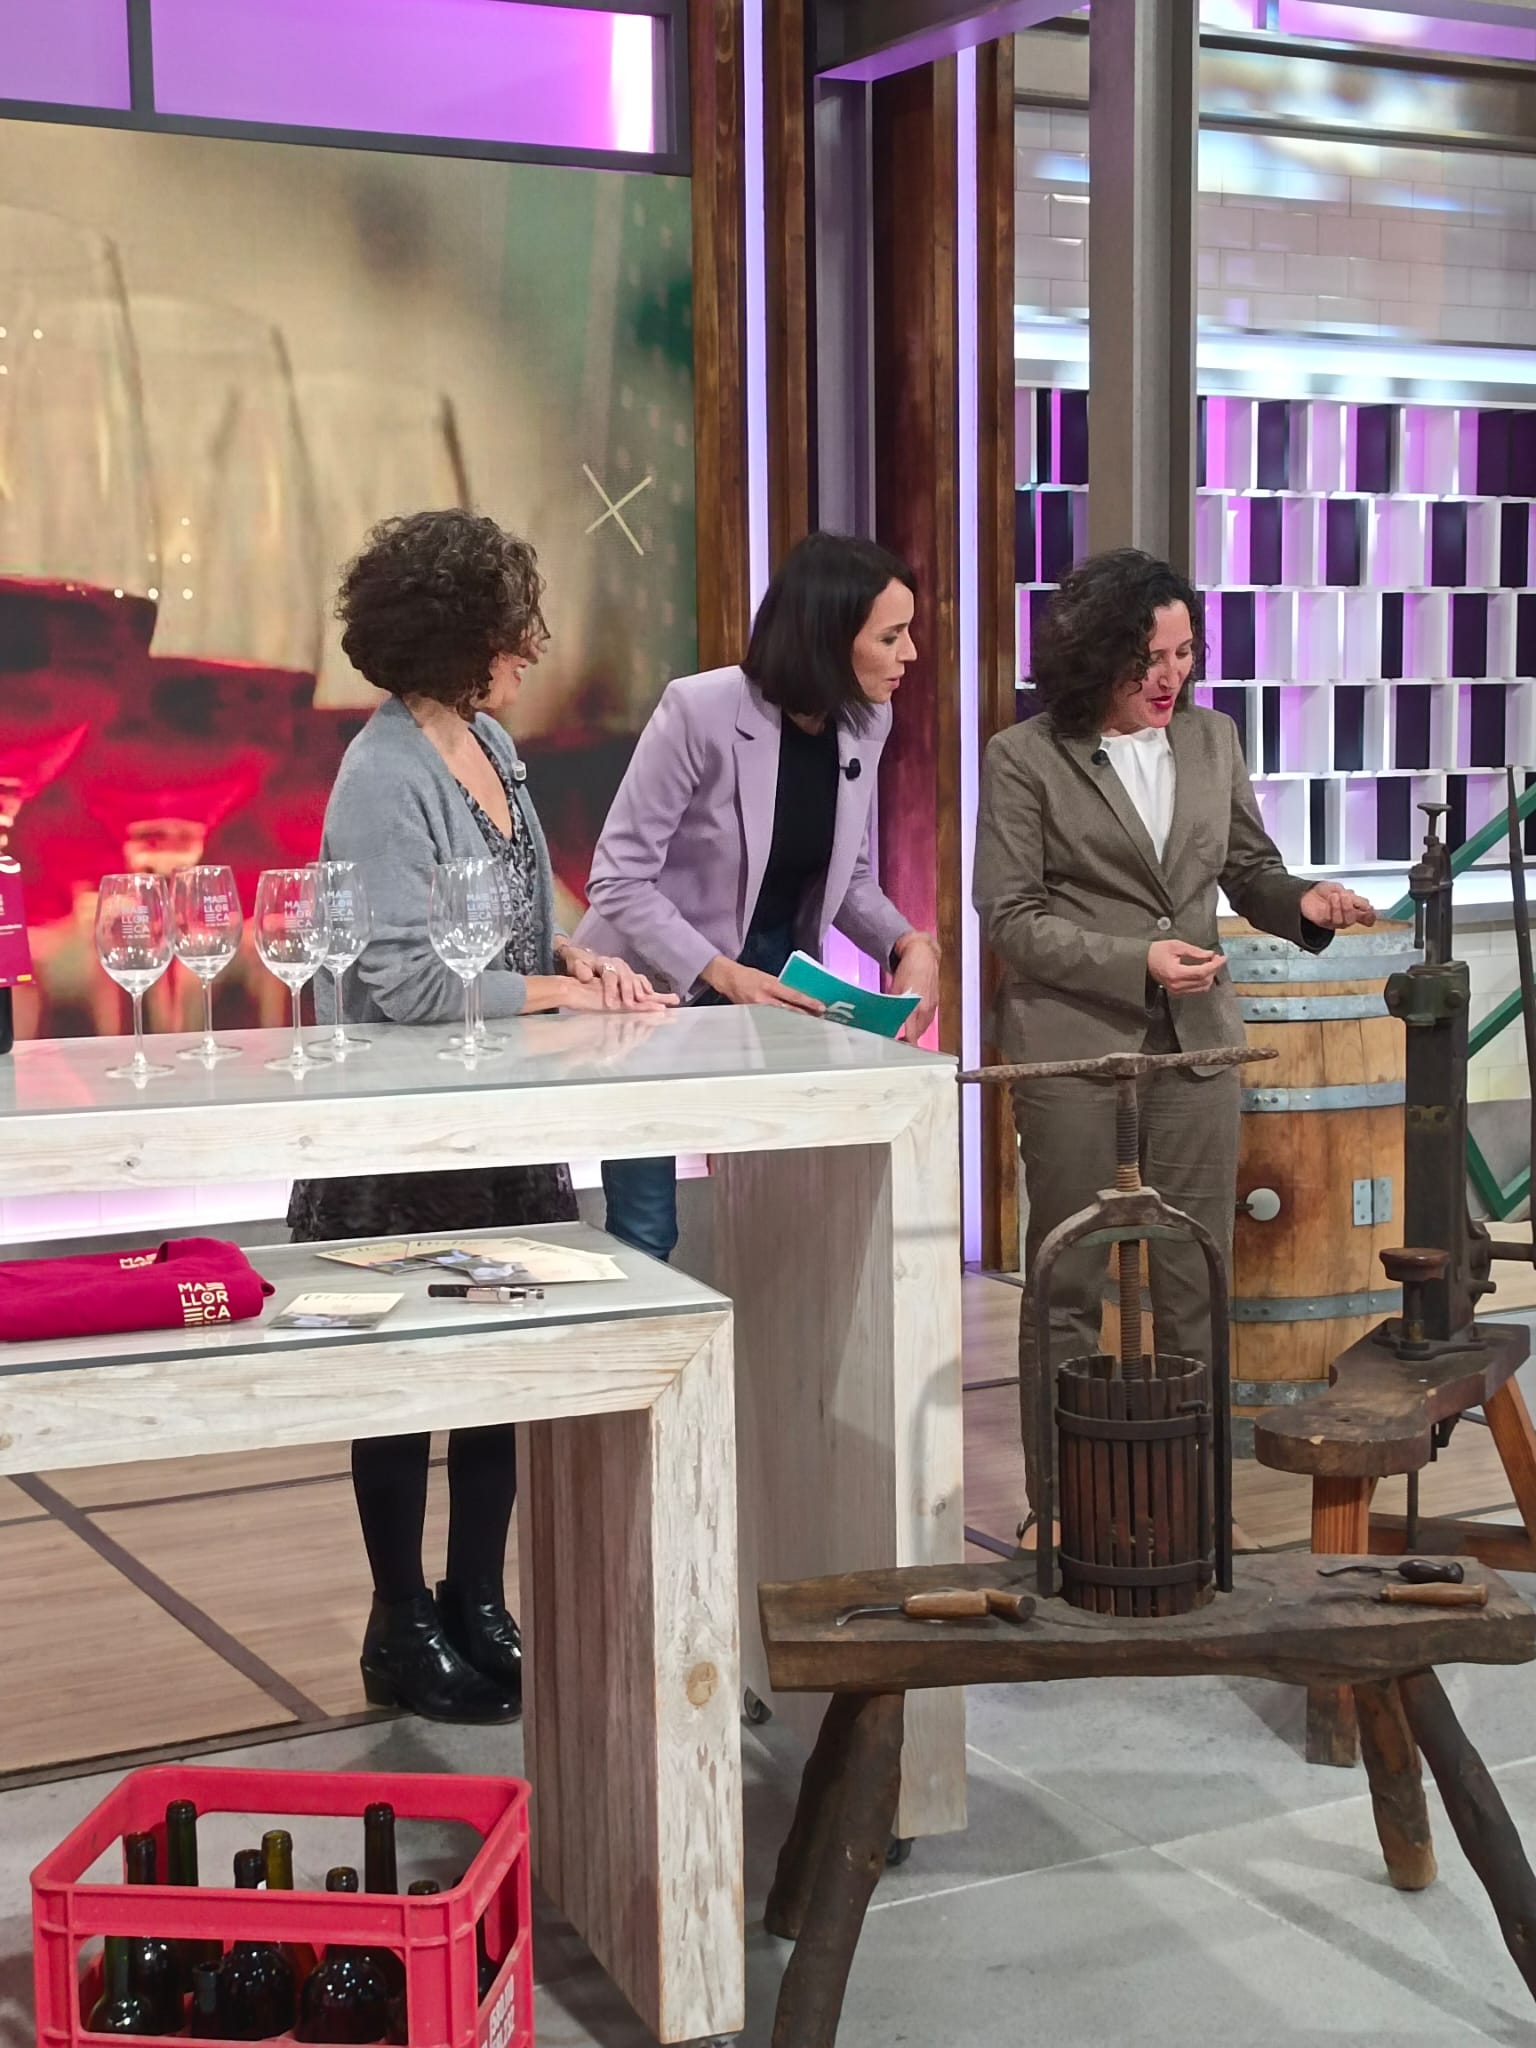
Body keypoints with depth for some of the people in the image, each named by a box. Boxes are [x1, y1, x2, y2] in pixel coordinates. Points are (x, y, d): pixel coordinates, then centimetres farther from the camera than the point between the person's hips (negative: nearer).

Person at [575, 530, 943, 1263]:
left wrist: (910, 945, -11)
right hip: (659, 993, -5)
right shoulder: (700, 711, -23)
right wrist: (720, 974, -28)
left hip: (774, 987, 6)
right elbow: (619, 880, -19)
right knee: (645, 1231, -1)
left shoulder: (866, 721, -4)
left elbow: (846, 875, 8)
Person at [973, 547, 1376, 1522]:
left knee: (1197, 1281, 6)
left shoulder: (1213, 739, 8)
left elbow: (1250, 867, 16)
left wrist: (1303, 899, -6)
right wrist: (1137, 958, -18)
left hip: (1197, 1040, 4)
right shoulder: (1025, 758, -6)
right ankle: (1061, 1506, 15)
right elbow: (1011, 917, -8)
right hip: (1073, 1042, -4)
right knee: (1070, 1285, 5)